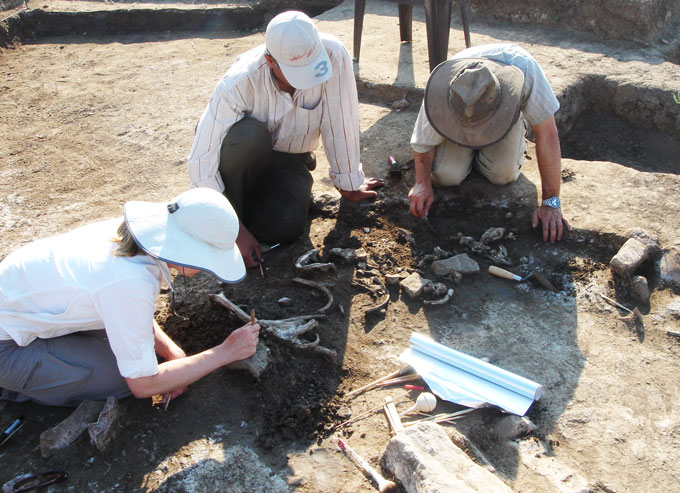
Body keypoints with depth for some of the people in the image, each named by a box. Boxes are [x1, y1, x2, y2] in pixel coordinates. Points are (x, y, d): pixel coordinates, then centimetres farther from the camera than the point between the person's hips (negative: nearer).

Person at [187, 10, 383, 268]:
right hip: (246, 152, -1)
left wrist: (349, 184, -7)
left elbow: (341, 122, -18)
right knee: (250, 135, -37)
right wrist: (235, 230, -32)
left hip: (288, 160, 1)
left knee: (285, 227, -26)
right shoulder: (240, 82, -31)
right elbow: (201, 160, -30)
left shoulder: (333, 55, -28)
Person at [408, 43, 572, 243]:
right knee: (446, 175, -19)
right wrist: (422, 182, -31)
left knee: (504, 174, -21)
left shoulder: (524, 68, -44)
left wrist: (551, 202, -35)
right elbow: (423, 140, -19)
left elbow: (547, 135, -37)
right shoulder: (442, 92, -39)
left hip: (506, 110, 0)